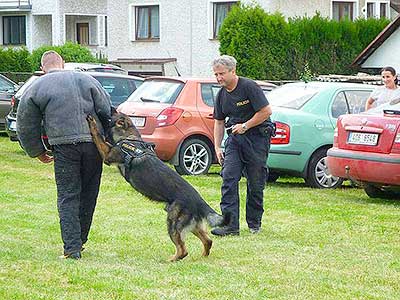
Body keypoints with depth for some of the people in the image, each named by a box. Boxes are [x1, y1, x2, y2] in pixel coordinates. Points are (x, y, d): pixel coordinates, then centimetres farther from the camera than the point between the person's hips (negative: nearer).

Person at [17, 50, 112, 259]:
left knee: (67, 197, 1)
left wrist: (37, 152, 25)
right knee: (88, 195, 14)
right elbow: (106, 111, 8)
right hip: (93, 143, 2)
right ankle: (80, 240, 22)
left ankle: (72, 248, -7)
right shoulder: (86, 80, 12)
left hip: (64, 146, -2)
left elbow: (26, 125, 12)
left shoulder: (36, 89, 8)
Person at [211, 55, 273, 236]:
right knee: (229, 179, -9)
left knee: (255, 183, 2)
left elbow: (266, 111, -15)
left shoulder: (249, 87, -13)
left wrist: (245, 126, -14)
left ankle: (254, 224, 17)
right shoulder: (221, 95, 8)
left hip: (257, 137, -6)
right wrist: (217, 147, 9)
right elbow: (219, 122, 17)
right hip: (234, 138, 6)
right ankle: (230, 224, -12)